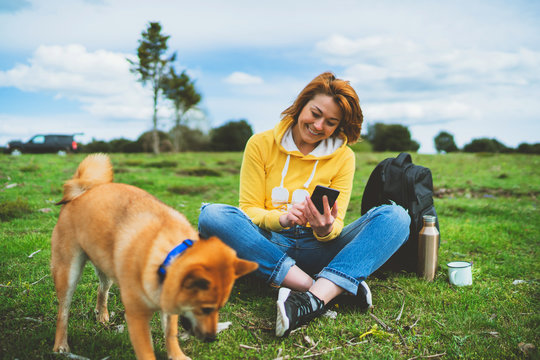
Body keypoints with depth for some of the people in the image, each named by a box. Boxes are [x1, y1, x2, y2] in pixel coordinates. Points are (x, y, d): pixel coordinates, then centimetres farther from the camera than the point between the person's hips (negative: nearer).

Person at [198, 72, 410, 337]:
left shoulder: (343, 157, 4)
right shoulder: (261, 144, 1)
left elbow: (335, 227, 0)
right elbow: (249, 209, -2)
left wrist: (326, 229, -25)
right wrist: (281, 218, -24)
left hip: (316, 248, 1)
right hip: (267, 247, -1)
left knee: (396, 216, -19)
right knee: (211, 214, -29)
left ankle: (315, 297, -40)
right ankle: (329, 286, -34)